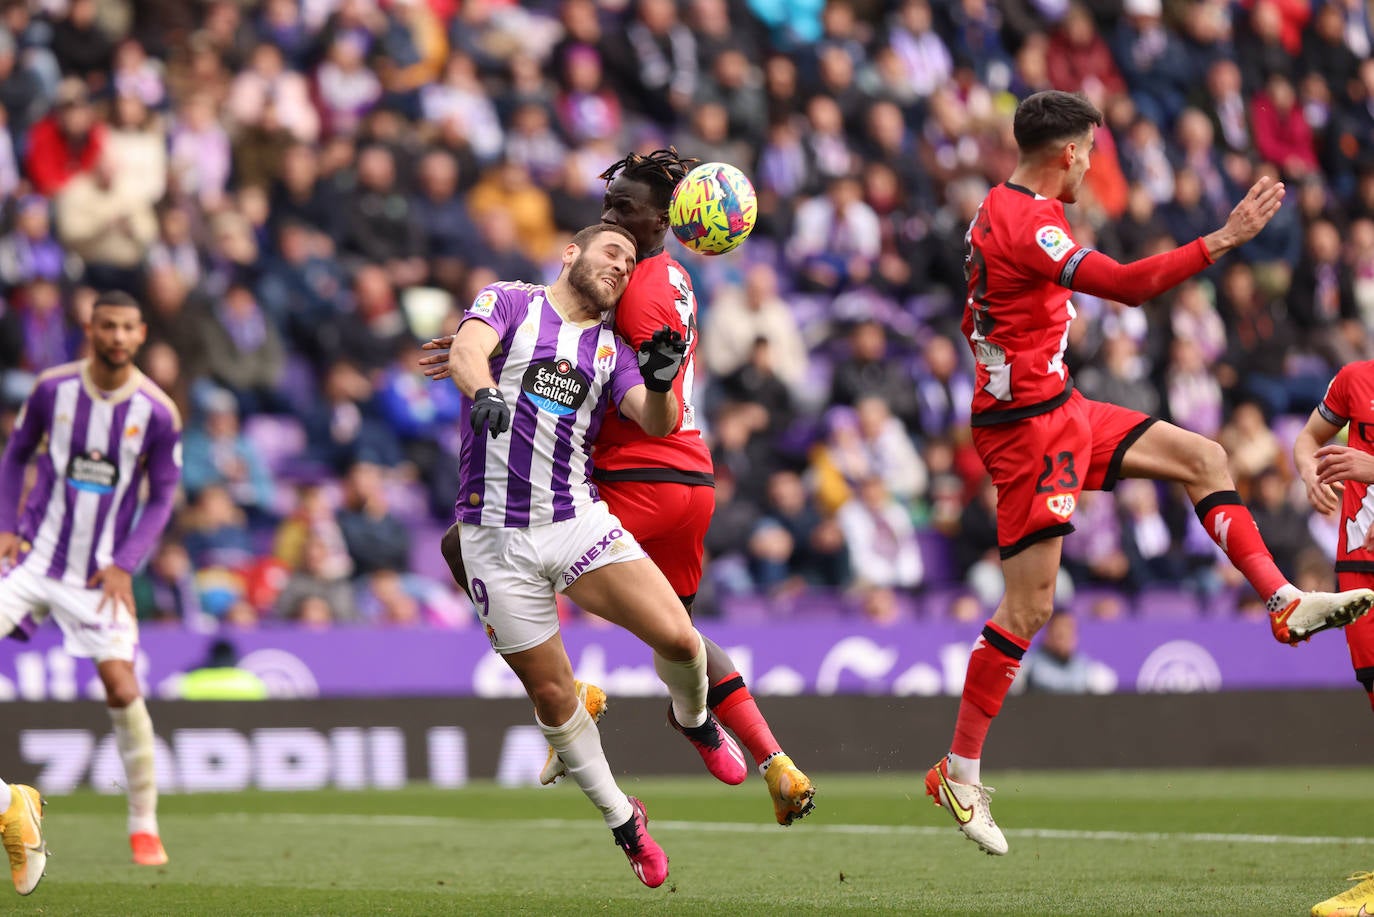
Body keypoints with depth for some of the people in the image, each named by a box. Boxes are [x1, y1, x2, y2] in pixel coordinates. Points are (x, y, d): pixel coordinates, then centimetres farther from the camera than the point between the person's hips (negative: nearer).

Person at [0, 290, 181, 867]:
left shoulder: (157, 412, -7)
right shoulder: (52, 388, -4)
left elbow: (162, 497, 1)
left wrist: (124, 565, -10)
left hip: (102, 574, -1)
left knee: (122, 689, -11)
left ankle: (144, 824, 3)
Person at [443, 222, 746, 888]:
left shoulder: (613, 350, 15)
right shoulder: (510, 302, 4)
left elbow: (657, 425, 0)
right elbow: (467, 348, -16)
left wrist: (659, 384, -23)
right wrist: (482, 391, -39)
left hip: (578, 521, 3)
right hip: (496, 535, -3)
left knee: (677, 638, -14)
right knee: (552, 694, 0)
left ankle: (692, 719, 19)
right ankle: (621, 819, 18)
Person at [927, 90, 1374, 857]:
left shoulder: (1004, 211, 11)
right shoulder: (1028, 224, -21)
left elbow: (976, 321, 22)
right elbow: (1126, 284, -30)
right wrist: (1223, 240, -29)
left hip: (1057, 410, 10)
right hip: (1028, 425, -10)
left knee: (1203, 458, 9)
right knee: (1031, 606, -7)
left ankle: (1286, 605, 4)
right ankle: (960, 772, 0)